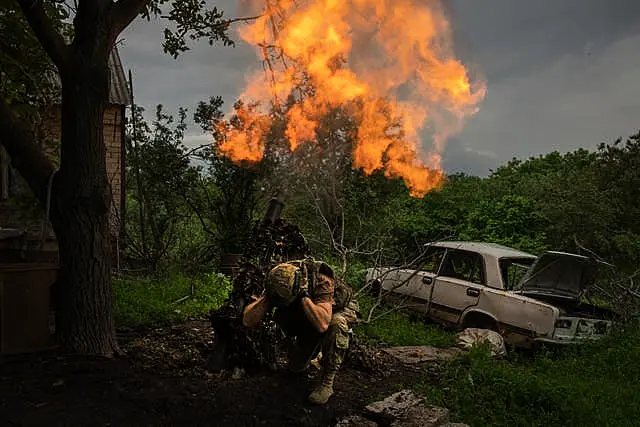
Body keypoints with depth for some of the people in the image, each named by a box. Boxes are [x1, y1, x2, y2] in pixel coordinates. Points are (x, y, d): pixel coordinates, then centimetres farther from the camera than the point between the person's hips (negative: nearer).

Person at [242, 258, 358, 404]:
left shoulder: (321, 281, -38)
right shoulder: (277, 284, -24)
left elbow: (322, 324, -51)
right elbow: (247, 321, -26)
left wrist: (304, 294, -49)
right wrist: (267, 296, -39)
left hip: (340, 311, -4)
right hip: (308, 321, 4)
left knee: (336, 324, -38)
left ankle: (327, 382, -21)